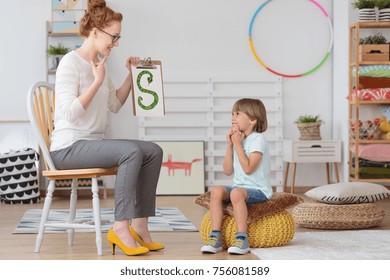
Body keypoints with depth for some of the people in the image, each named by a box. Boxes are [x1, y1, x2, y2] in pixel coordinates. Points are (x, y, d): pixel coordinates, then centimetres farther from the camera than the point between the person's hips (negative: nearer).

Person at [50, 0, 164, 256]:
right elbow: (70, 113, -22)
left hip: (93, 143, 9)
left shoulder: (100, 64, 14)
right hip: (69, 147, -9)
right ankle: (121, 228, -26)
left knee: (154, 151, -7)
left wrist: (131, 75, 13)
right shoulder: (71, 63, -12)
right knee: (132, 151, -29)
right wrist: (97, 82, -22)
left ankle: (139, 226, -10)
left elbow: (115, 105, 21)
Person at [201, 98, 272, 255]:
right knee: (217, 191, -21)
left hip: (258, 190, -7)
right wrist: (230, 145, 3)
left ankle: (242, 239, -34)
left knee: (237, 193, -37)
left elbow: (248, 168, -20)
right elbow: (228, 171, 9)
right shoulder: (237, 139, 15)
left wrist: (238, 145, -14)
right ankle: (215, 237, -24)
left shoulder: (258, 139, -8)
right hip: (239, 186, 7)